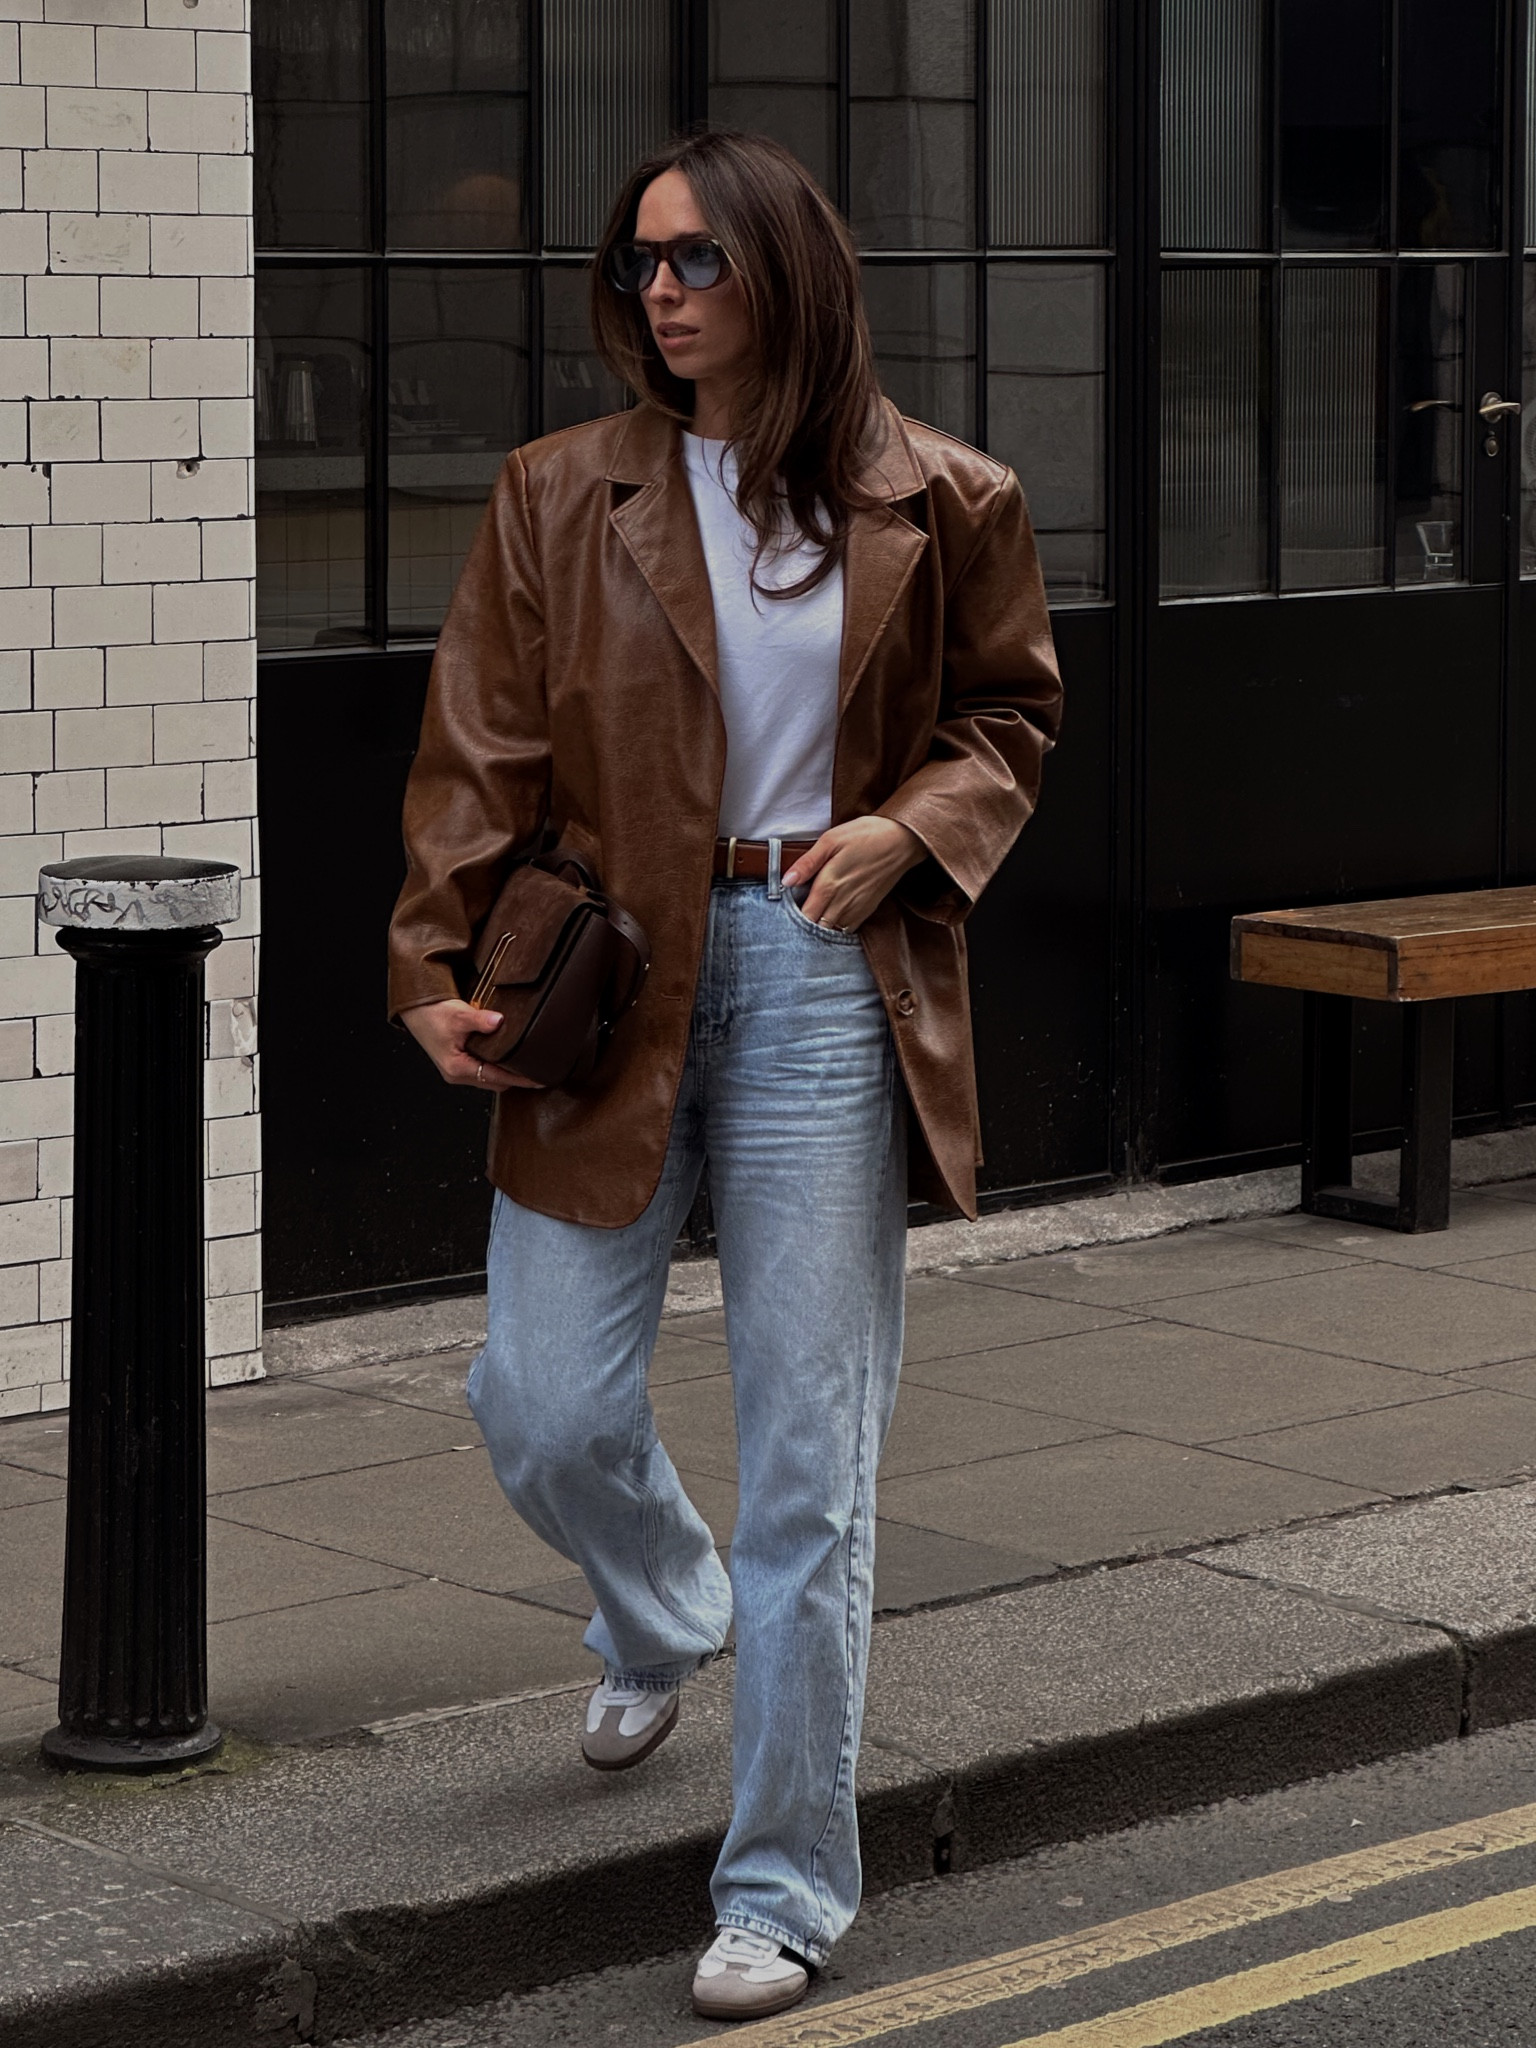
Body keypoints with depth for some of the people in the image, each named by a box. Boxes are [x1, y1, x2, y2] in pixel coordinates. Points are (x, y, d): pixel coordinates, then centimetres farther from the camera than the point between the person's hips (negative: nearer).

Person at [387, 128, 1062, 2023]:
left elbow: (1009, 710, 13)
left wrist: (911, 827, -6)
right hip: (607, 991, 2)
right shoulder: (560, 498, 2)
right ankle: (663, 1618, 41)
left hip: (825, 983, -1)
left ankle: (786, 1886, 9)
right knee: (538, 1407, 3)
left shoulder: (938, 505, 1)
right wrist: (434, 965, -10)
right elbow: (481, 749, 1)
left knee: (808, 1454, -1)